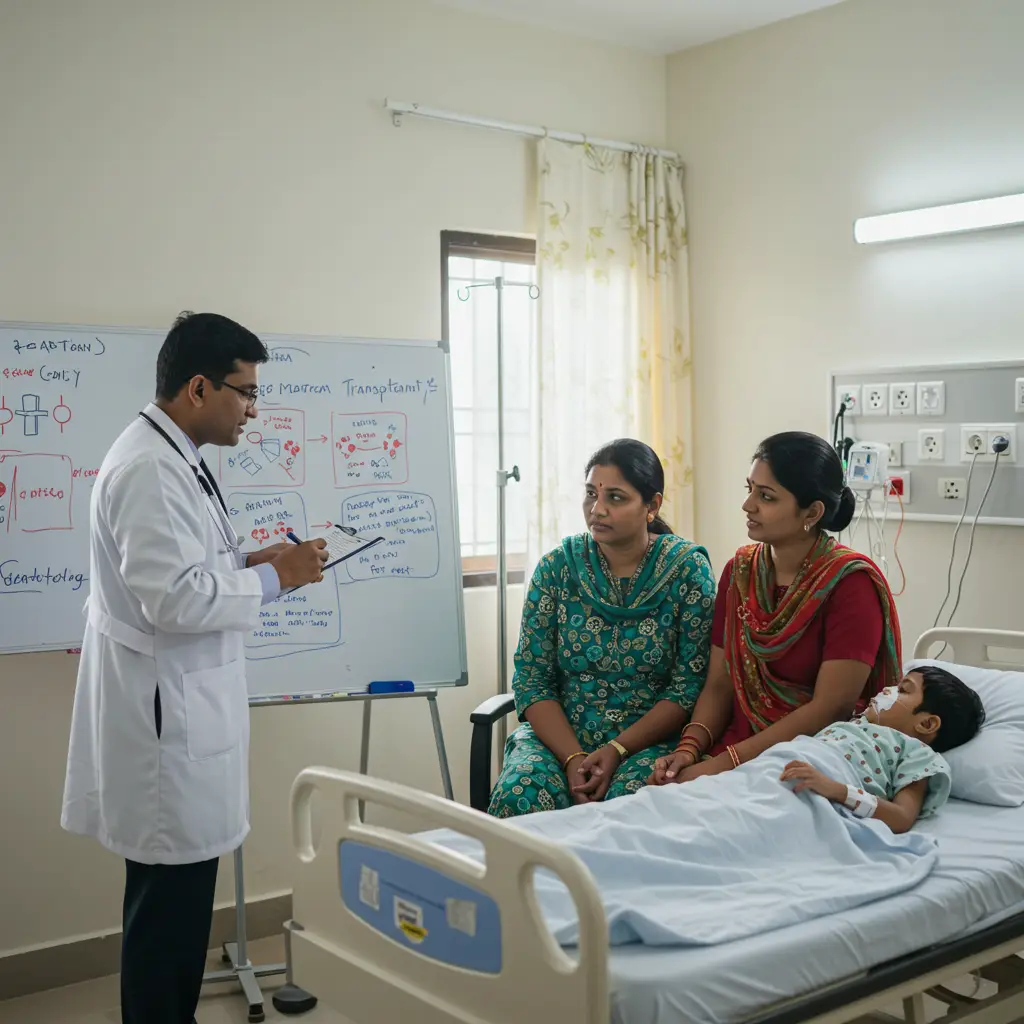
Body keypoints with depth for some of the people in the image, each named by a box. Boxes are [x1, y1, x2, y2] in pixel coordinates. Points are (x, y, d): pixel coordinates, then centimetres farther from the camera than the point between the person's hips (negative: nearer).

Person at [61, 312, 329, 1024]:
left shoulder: (174, 460, 13)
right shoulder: (149, 469, -20)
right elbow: (174, 599, -25)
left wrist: (250, 562, 8)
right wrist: (274, 578, -14)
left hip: (184, 709, 10)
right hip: (166, 716, -10)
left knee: (182, 894, 18)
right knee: (170, 901, 0)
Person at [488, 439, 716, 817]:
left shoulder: (687, 569, -3)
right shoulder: (557, 567, 3)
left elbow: (690, 685, -7)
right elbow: (532, 679, 0)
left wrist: (617, 751, -18)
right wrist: (573, 758, -15)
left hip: (650, 740, -2)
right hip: (558, 736, 2)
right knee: (520, 795, -29)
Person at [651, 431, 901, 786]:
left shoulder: (850, 583, -12)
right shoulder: (739, 571, 7)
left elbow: (830, 708, -16)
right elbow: (719, 685, 8)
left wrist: (725, 763, -19)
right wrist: (689, 749, -11)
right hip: (735, 754, 5)